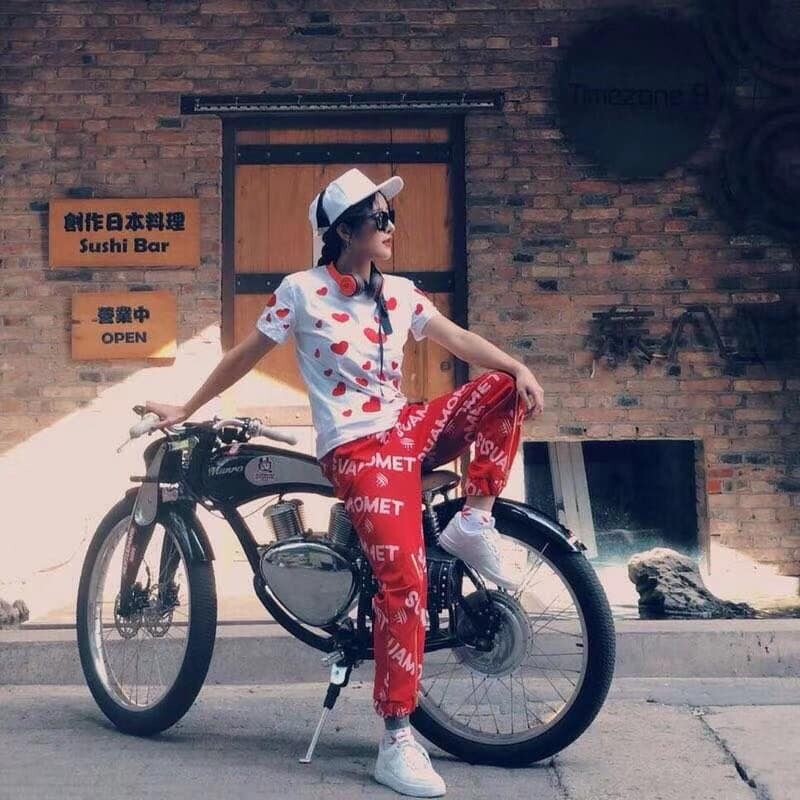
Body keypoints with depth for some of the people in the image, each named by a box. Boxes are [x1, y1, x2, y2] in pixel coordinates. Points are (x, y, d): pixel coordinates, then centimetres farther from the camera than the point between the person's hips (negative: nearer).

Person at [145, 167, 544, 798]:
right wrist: (187, 409, 10)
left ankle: (473, 522, -1)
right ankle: (398, 742, -16)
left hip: (409, 429, 6)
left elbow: (458, 339, 4)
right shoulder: (302, 290, -5)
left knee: (503, 389, -8)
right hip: (356, 448, -6)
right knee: (405, 577, -21)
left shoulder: (400, 292, 10)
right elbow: (246, 356, 4)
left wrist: (519, 368, -14)